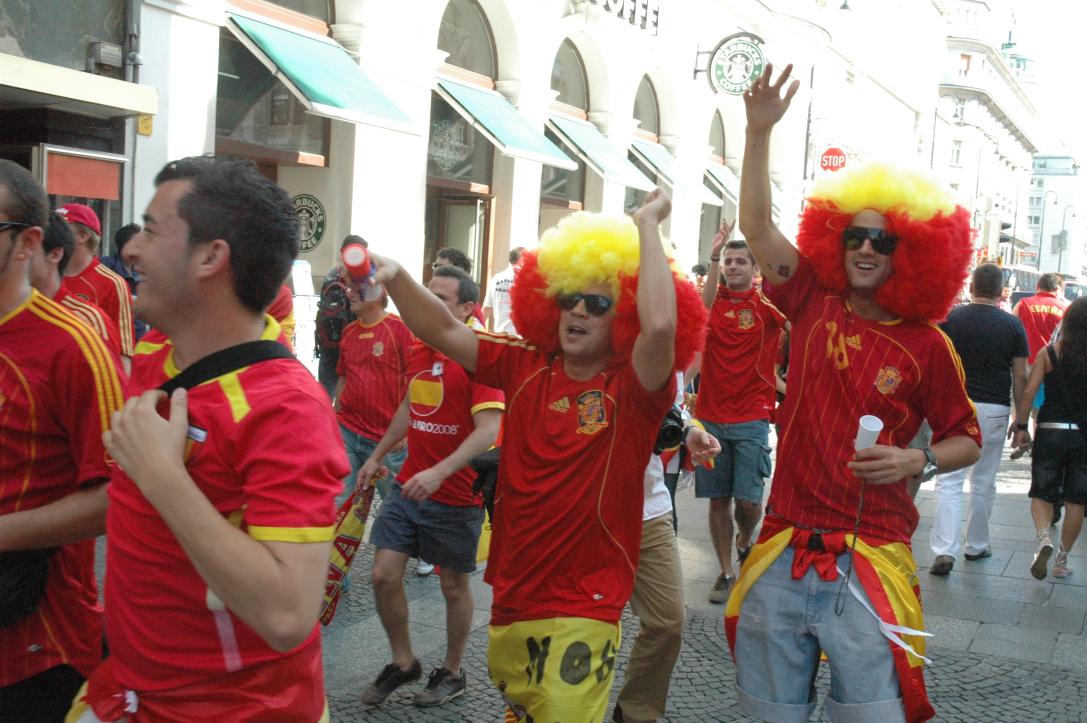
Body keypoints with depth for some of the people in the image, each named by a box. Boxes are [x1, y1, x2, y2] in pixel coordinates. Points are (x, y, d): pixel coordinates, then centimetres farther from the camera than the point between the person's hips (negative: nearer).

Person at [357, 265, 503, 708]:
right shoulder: (419, 350, 6)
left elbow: (488, 430, -24)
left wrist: (439, 473, -34)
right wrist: (377, 455, 25)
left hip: (456, 494, -6)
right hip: (407, 485, 6)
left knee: (454, 586, 10)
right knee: (384, 575, 5)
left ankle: (452, 673, 31)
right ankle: (403, 663, 26)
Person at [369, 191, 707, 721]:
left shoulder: (634, 388, -13)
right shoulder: (526, 369, 1)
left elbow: (660, 326, -32)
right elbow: (442, 331, -3)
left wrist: (647, 224, -25)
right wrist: (396, 277, -21)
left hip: (582, 610, -5)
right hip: (511, 596, 6)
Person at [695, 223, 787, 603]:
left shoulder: (767, 302, 1)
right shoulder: (712, 299, 4)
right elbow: (701, 311, -20)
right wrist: (713, 260, -30)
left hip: (751, 418, -2)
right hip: (710, 415, 2)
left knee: (748, 500, -3)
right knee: (718, 499, 6)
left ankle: (745, 543, 30)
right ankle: (726, 573, 19)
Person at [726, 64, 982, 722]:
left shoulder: (928, 346, -2)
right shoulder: (815, 305, 3)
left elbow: (967, 441, 8)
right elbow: (757, 226, -3)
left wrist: (919, 462, -12)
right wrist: (760, 132, -10)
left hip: (869, 561, -2)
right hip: (783, 552, 2)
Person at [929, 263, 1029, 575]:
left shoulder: (950, 318, -3)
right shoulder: (1013, 325, -1)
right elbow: (1020, 377, -1)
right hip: (994, 410, 1)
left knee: (949, 481, -1)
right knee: (984, 483, 15)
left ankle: (945, 551, -12)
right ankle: (977, 545, 27)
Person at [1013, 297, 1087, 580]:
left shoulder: (1049, 353, -6)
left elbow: (1028, 392, -10)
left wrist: (1021, 426, -2)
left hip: (1051, 430, -1)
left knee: (1041, 494, 9)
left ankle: (1044, 538, -17)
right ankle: (1063, 559, 17)